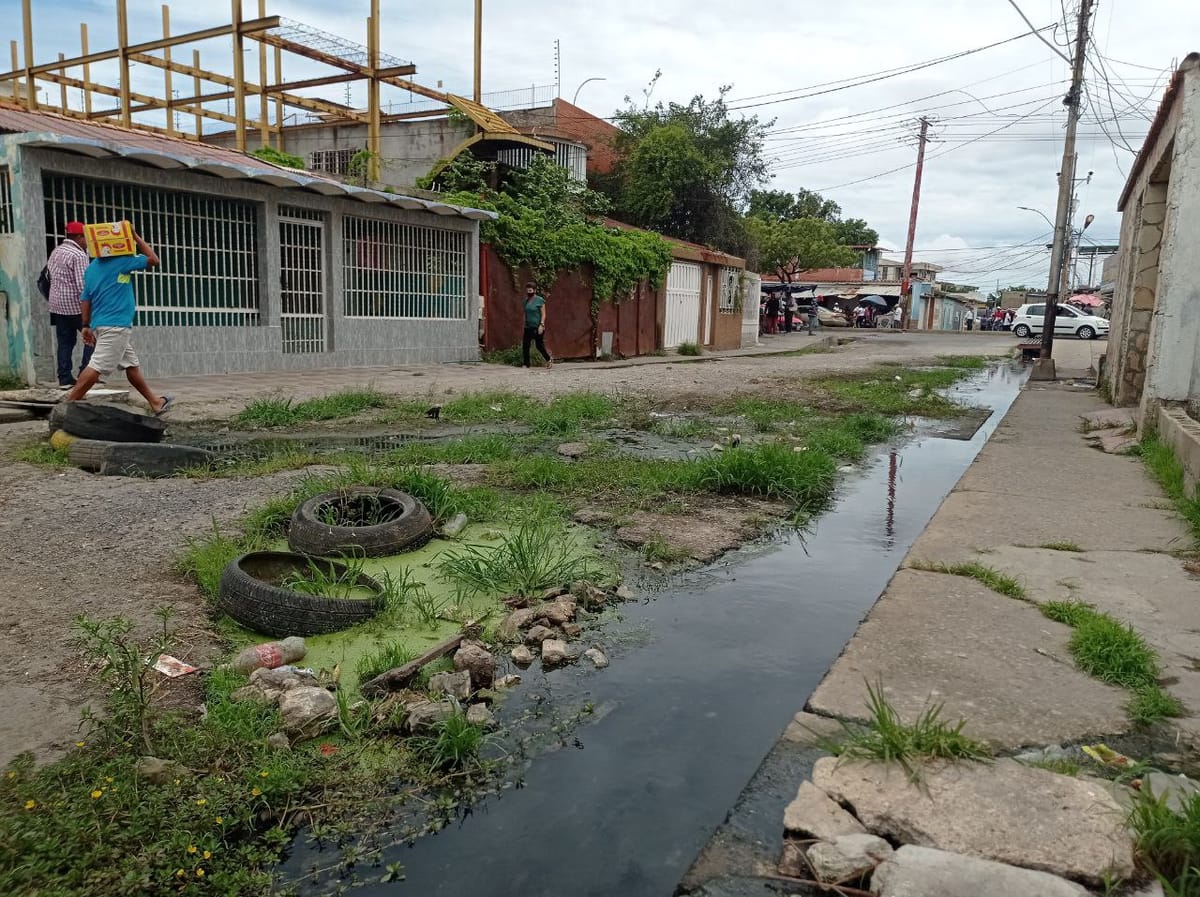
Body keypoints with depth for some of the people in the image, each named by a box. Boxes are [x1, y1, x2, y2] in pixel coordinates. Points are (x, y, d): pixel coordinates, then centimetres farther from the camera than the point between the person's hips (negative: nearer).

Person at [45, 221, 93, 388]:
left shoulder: (56, 251, 13)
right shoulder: (78, 255, -14)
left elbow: (48, 273, 18)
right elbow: (82, 285, -20)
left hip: (57, 304, 8)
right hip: (75, 305, -8)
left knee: (65, 342, 9)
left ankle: (64, 379, 7)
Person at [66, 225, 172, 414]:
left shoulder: (91, 267, 15)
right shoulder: (121, 261, -5)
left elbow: (85, 298, 13)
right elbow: (154, 260, 3)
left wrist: (86, 325, 14)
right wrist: (136, 237, 8)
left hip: (100, 324, 9)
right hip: (116, 325, -9)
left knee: (132, 364, 14)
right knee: (97, 366, -12)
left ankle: (155, 402, 20)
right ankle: (68, 405, -16)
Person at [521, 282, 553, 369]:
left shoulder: (540, 300, -6)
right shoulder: (526, 301, 11)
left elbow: (543, 314, -8)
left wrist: (541, 325, -18)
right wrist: (525, 325, 16)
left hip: (537, 328, -5)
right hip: (528, 327, 6)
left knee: (540, 346, 3)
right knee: (525, 346, -4)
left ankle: (549, 360, 25)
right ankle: (526, 364, 1)